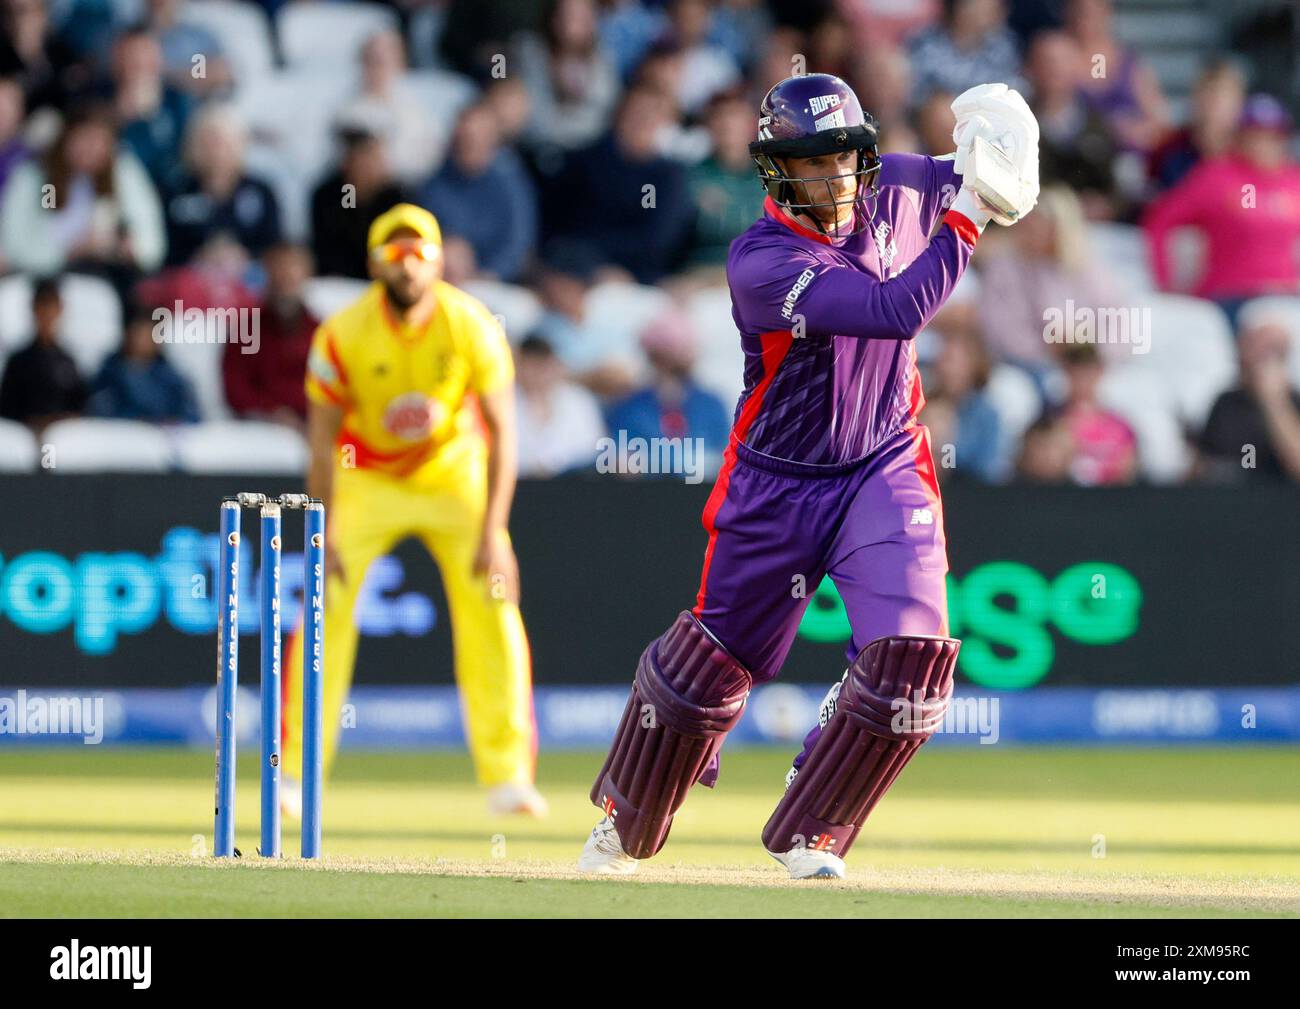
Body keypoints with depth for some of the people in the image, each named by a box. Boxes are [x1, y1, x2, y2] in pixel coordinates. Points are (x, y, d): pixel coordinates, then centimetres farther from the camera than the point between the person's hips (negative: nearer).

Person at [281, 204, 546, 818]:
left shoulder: (472, 328, -20)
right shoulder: (342, 336, -21)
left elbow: (502, 429, -16)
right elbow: (322, 439, -15)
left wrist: (493, 531, -23)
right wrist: (324, 537, -22)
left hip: (455, 475, 1)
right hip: (368, 480, 0)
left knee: (492, 606, -9)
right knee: (328, 608, -12)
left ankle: (507, 778, -2)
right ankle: (295, 774, -3)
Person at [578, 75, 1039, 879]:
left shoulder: (891, 194, -7)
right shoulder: (760, 261, -25)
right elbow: (895, 310, -34)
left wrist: (999, 140, -17)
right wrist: (968, 216, -36)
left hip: (886, 471, 3)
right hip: (777, 482, -3)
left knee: (911, 657, -16)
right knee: (713, 657, 12)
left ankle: (809, 835, 3)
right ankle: (626, 823, 38)